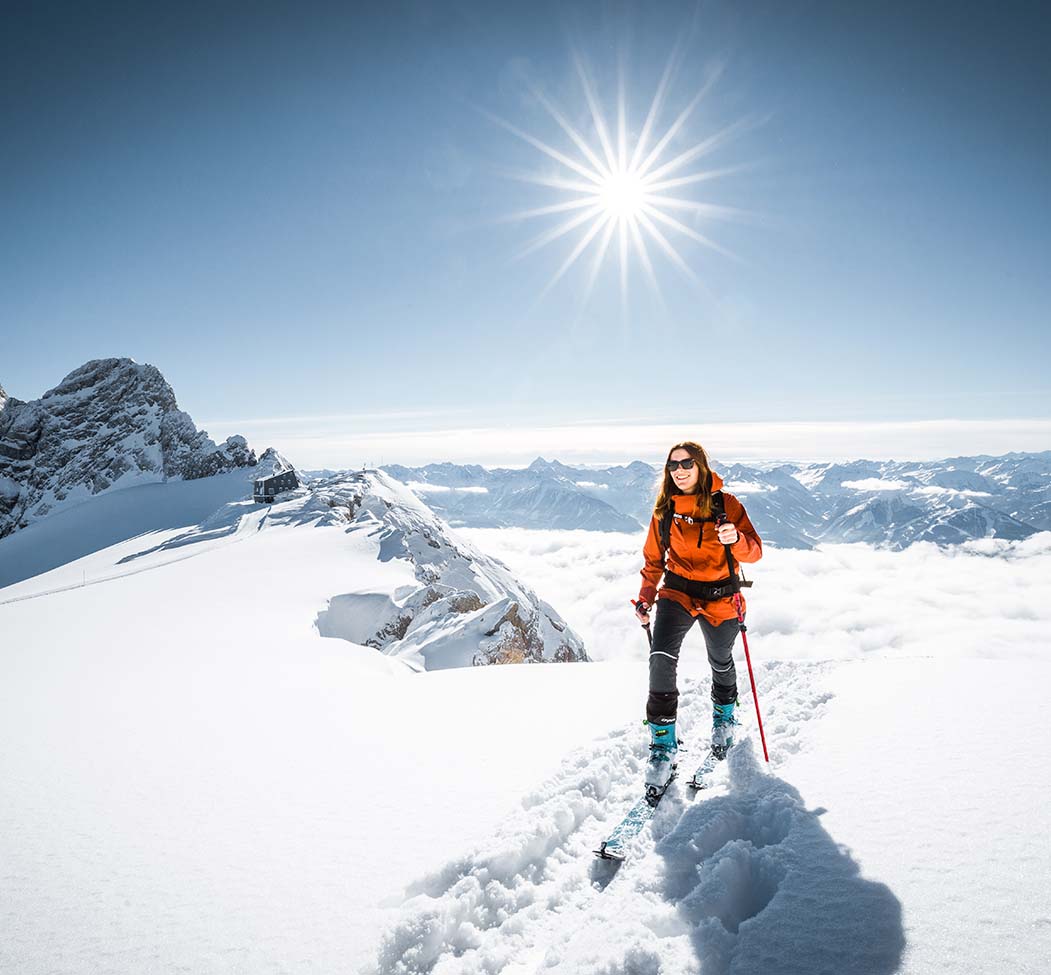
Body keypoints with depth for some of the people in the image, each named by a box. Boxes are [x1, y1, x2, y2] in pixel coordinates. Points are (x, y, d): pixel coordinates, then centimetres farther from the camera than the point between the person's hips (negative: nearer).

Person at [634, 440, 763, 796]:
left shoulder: (725, 504, -7)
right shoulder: (664, 509, 1)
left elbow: (754, 552, -9)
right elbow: (654, 558, 10)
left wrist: (736, 539, -31)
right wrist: (646, 597, 0)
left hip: (719, 596, 0)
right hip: (677, 592, 1)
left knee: (721, 663, 18)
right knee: (661, 659, -21)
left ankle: (724, 715, 51)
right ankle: (663, 744, -8)